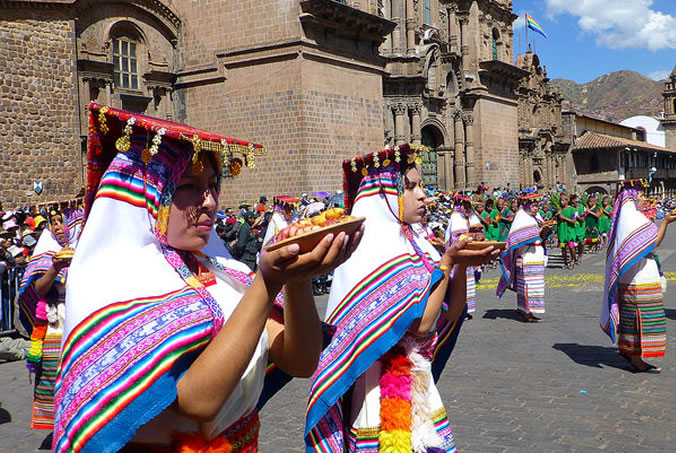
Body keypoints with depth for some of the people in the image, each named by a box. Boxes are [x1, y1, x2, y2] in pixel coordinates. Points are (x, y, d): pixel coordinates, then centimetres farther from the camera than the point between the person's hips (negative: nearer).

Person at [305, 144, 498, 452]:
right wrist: (448, 262, -19)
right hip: (385, 385, -8)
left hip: (418, 378, 8)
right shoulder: (375, 250, -17)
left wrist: (462, 264, -7)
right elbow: (421, 324, -23)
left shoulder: (412, 244, 8)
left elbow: (450, 314, 6)